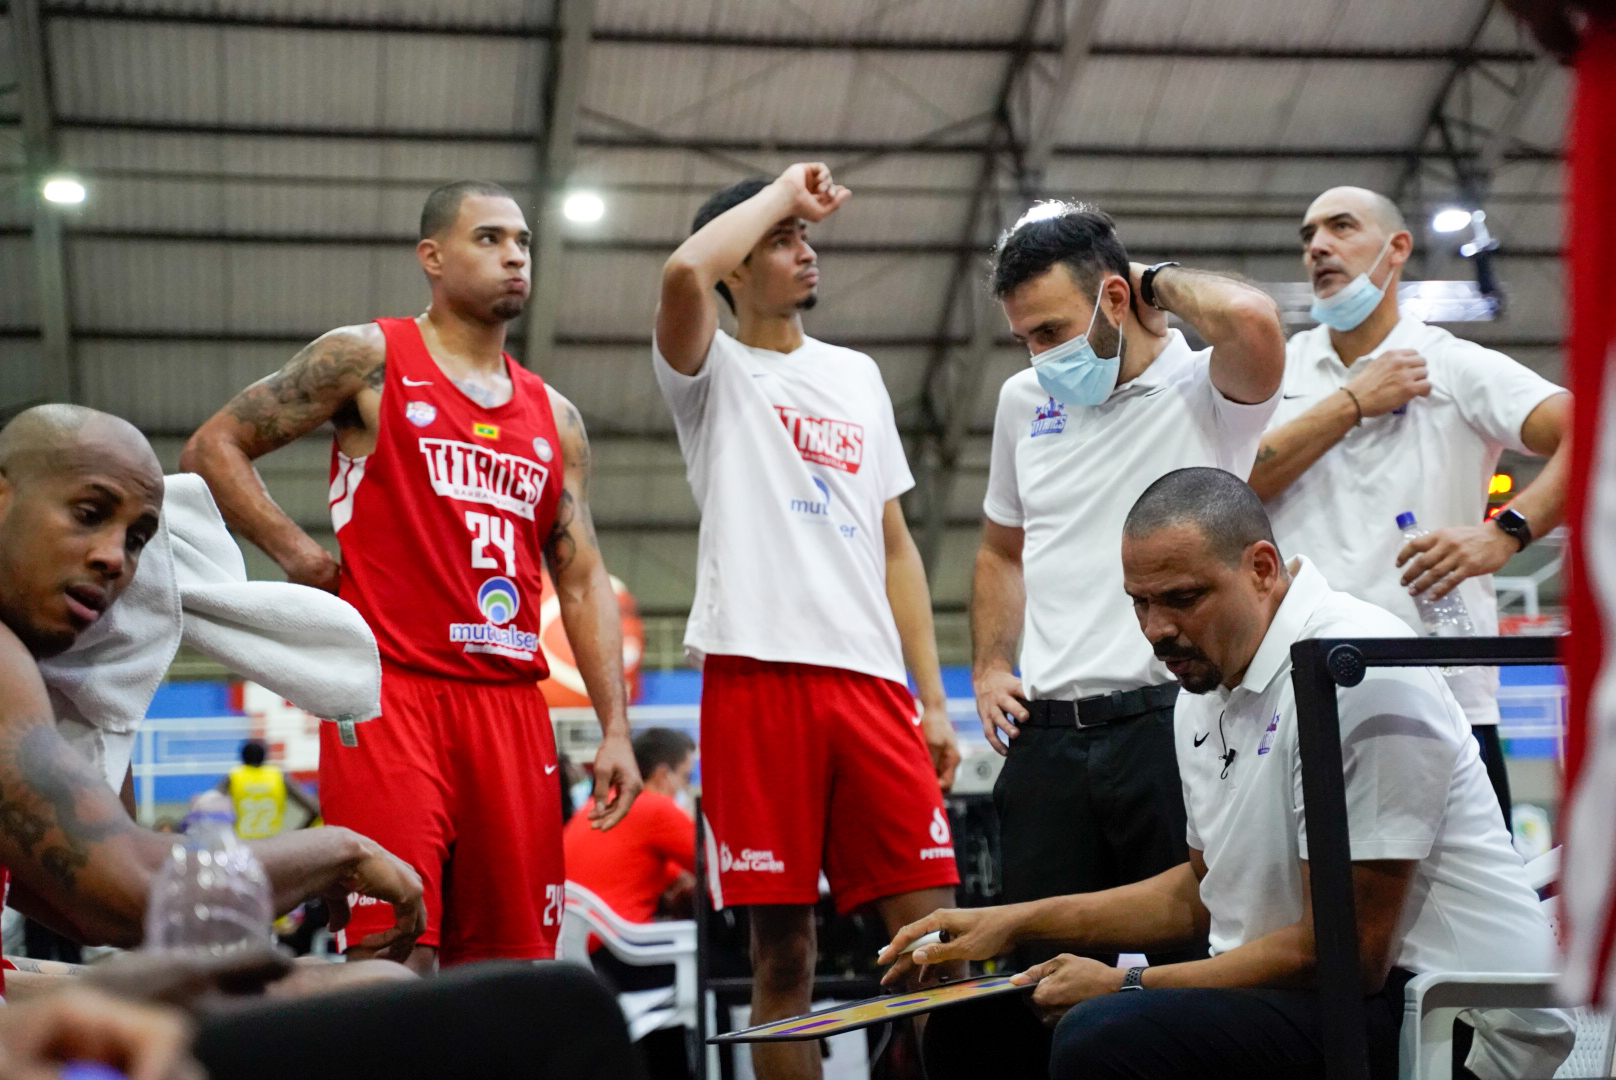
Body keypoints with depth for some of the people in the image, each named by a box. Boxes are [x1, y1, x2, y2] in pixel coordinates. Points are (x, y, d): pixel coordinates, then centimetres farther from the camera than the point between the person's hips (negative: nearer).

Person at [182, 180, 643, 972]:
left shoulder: (555, 418, 18)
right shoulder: (370, 359, 4)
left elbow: (582, 581, 15)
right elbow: (213, 448, 4)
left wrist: (615, 728, 6)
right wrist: (301, 558, -5)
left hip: (511, 701, 5)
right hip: (391, 691, -5)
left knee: (507, 961, 5)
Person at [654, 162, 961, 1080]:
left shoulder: (858, 376, 22)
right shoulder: (714, 371, 7)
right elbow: (686, 272, -18)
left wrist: (935, 699, 13)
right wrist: (784, 190, -2)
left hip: (871, 678, 4)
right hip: (758, 670, -4)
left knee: (931, 925, -1)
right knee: (783, 942, -1)